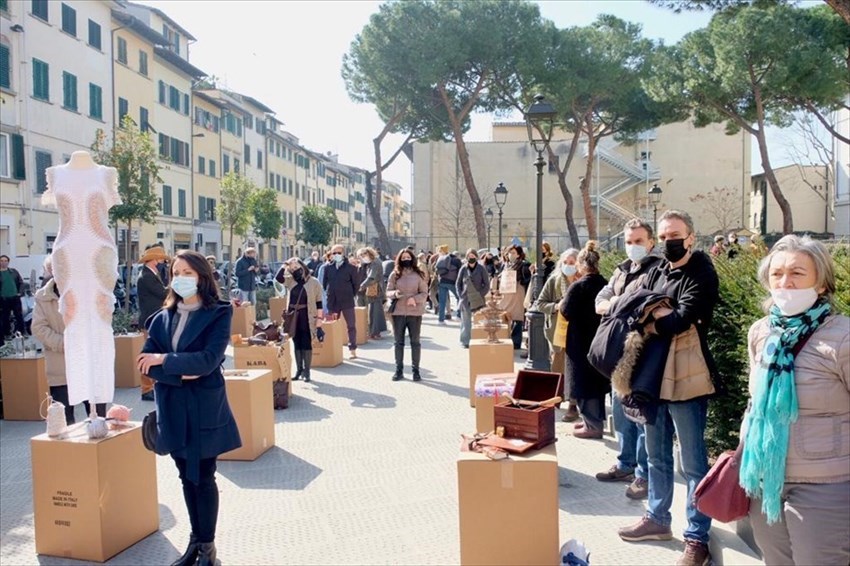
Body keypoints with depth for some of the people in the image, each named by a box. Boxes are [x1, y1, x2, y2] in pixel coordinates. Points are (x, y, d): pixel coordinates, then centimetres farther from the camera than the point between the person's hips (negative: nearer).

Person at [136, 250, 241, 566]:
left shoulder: (218, 314, -7)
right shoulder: (161, 318, 6)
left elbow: (209, 360, -18)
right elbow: (147, 364, -2)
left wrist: (165, 360, -14)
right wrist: (182, 374, -16)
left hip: (205, 409, -4)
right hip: (172, 410, 4)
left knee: (204, 477, 4)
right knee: (187, 477, 15)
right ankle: (196, 540, 29)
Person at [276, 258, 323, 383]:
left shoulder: (314, 282, -4)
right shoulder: (290, 281, 9)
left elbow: (319, 302, -5)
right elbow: (278, 277, -5)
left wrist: (319, 318, -9)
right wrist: (285, 265, -6)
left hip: (306, 316, -5)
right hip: (293, 316, 5)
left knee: (306, 344, 0)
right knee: (296, 344, 10)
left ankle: (306, 371, 7)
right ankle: (299, 369, 19)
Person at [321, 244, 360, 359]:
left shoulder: (350, 268, -3)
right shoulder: (328, 268, 5)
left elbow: (356, 285, 2)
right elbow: (324, 284, 12)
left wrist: (350, 295, 0)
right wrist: (329, 295, 6)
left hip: (347, 302, -3)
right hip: (332, 302, 3)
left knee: (351, 326, 0)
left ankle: (352, 349, 7)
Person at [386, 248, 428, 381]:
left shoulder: (419, 274, 1)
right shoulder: (394, 274, 4)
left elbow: (424, 293, -1)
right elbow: (388, 291, 3)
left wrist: (415, 298, -20)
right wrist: (395, 293, -19)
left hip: (415, 313, -1)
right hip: (398, 312, 1)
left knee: (415, 342, 5)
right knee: (399, 342, 8)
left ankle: (416, 370, 14)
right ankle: (399, 370, 16)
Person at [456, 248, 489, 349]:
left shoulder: (481, 269, -1)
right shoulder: (463, 269, 4)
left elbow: (487, 285, 1)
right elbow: (458, 283, 11)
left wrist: (481, 295, -9)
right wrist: (460, 295, 0)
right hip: (465, 299, 2)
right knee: (465, 321, 5)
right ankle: (465, 341, 11)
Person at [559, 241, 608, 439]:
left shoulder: (578, 286, -18)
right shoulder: (604, 284, 2)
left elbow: (566, 312, -15)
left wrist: (563, 302, 3)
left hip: (581, 342, -7)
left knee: (584, 382, 1)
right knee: (597, 379, 17)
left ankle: (592, 425, 6)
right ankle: (595, 419, 29)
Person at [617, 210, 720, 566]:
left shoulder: (701, 274, -9)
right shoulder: (655, 273, 13)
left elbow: (680, 322, -21)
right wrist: (657, 314, -13)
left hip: (686, 379, -7)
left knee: (693, 463, 3)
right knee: (657, 456, 19)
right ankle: (657, 519, 34)